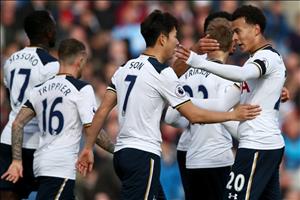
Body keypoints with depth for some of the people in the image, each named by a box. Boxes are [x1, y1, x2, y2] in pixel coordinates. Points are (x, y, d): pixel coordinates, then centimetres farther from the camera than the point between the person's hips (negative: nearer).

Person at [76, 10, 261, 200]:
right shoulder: (162, 72, -10)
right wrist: (234, 115, 1)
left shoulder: (125, 68, 13)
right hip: (144, 155, -9)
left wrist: (88, 148, 15)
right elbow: (194, 115, -8)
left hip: (122, 152, 9)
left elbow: (103, 111, 11)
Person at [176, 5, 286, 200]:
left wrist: (200, 62, -42)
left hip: (257, 146, -10)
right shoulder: (268, 57, 20)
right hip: (272, 144, 10)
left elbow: (242, 74, -33)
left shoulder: (267, 57, -13)